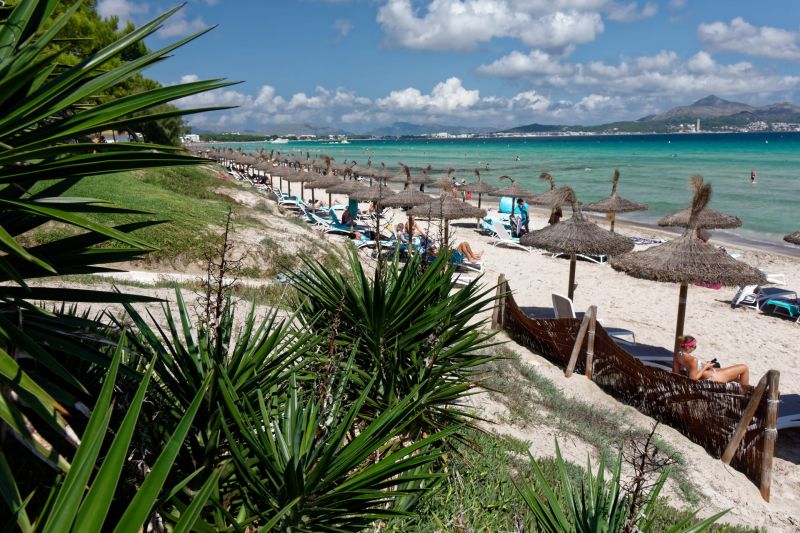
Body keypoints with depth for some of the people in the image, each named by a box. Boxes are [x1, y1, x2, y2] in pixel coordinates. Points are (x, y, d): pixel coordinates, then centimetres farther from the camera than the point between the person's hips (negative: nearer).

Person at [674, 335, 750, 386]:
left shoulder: (679, 355, -8)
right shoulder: (693, 360, -33)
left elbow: (675, 371, 2)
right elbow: (694, 378, -30)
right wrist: (705, 367, -19)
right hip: (711, 377, -10)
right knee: (744, 368, 5)